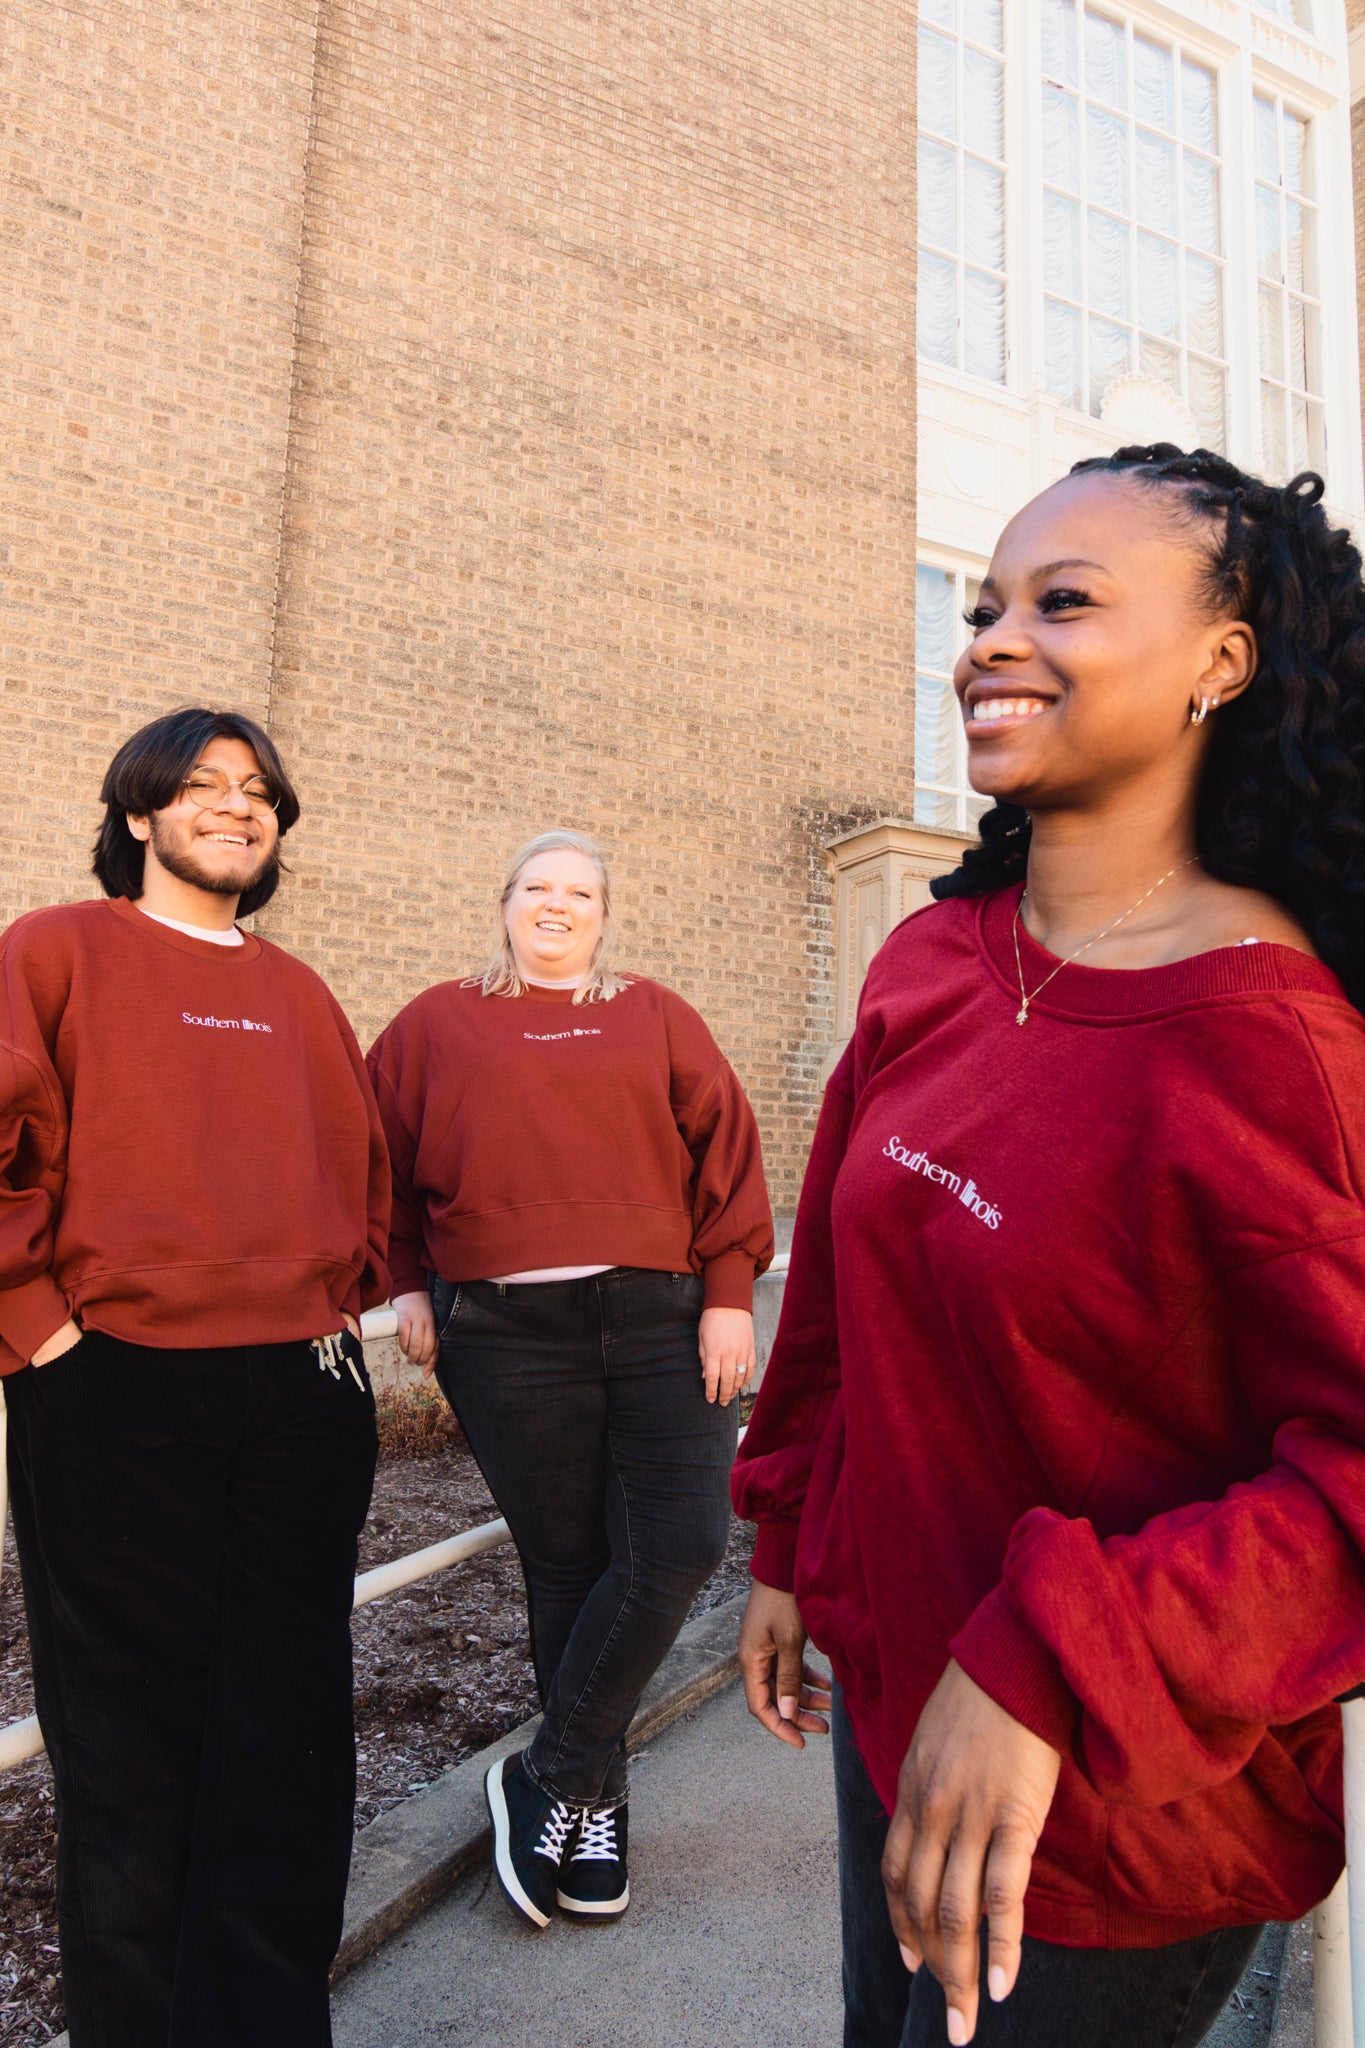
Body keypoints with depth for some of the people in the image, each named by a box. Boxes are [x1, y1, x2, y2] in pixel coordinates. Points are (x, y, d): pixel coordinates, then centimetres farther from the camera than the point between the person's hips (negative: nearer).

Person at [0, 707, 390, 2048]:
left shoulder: (299, 994, 16)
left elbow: (363, 1167, 23)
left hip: (306, 1397, 5)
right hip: (118, 1398, -4)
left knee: (290, 1738, 12)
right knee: (129, 1743, 9)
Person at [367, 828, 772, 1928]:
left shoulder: (657, 1018, 12)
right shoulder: (441, 1022, 12)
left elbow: (725, 1149, 6)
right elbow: (385, 1161, 16)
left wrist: (729, 1292, -2)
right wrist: (410, 1284, 8)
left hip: (663, 1320, 1)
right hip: (510, 1335, -1)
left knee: (683, 1546, -6)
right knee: (567, 1567, 5)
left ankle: (548, 1778, 12)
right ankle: (595, 1801, 24)